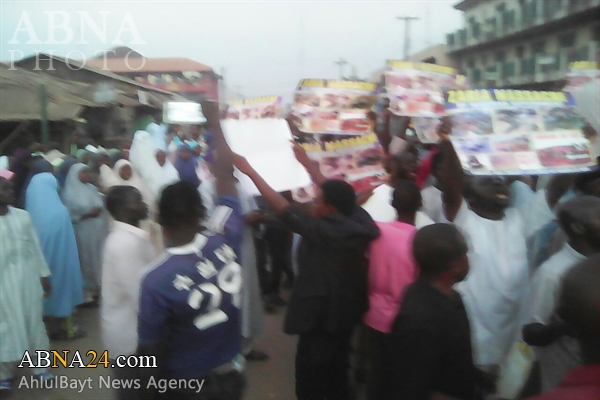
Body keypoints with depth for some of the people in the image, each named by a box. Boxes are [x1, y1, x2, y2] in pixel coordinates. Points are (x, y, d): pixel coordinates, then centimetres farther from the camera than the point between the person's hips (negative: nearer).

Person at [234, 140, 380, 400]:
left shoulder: (323, 231, -27)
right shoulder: (357, 220, -9)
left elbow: (280, 205, -23)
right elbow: (333, 192, 6)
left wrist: (249, 171, -16)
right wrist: (306, 162, 15)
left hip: (321, 317, -8)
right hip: (346, 313, 8)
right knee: (337, 374, 25)